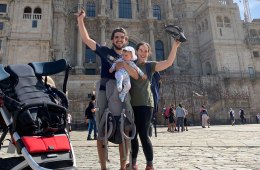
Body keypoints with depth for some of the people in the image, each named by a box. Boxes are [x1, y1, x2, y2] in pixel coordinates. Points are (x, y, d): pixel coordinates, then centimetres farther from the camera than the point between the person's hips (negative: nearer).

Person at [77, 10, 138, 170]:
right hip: (105, 93, -2)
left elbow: (136, 76, -1)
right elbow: (86, 39, 3)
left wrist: (125, 65, -16)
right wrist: (80, 20, -5)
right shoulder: (105, 51, 8)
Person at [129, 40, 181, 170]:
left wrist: (175, 46, -17)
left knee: (143, 134, -7)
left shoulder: (150, 65, 4)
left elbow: (168, 63, -7)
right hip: (131, 104, 3)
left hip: (145, 104, -3)